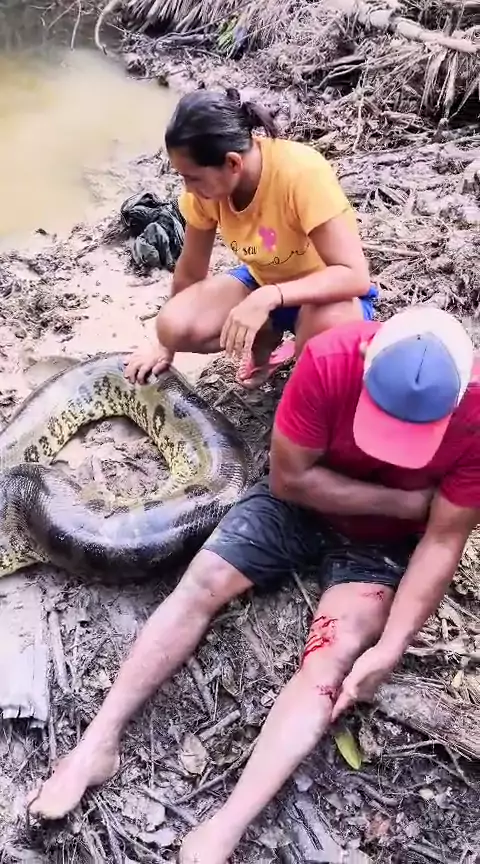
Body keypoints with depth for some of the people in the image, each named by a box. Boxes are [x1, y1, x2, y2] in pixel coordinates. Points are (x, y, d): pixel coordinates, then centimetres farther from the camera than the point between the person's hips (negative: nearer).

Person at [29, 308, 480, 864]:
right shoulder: (329, 360, -30)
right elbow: (290, 478, -21)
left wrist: (389, 648, -26)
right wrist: (402, 502, -24)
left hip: (382, 542, -1)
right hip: (300, 500, 2)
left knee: (337, 656, -21)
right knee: (201, 584, -14)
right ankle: (99, 741, -8)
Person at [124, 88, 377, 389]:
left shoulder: (301, 173, -33)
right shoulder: (207, 182, -18)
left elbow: (355, 277, -36)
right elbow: (191, 270, -3)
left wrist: (269, 297, -47)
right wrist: (167, 343, 1)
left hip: (325, 289, -4)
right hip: (262, 282, 5)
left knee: (329, 325, -41)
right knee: (175, 325, -21)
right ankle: (265, 338, 8)